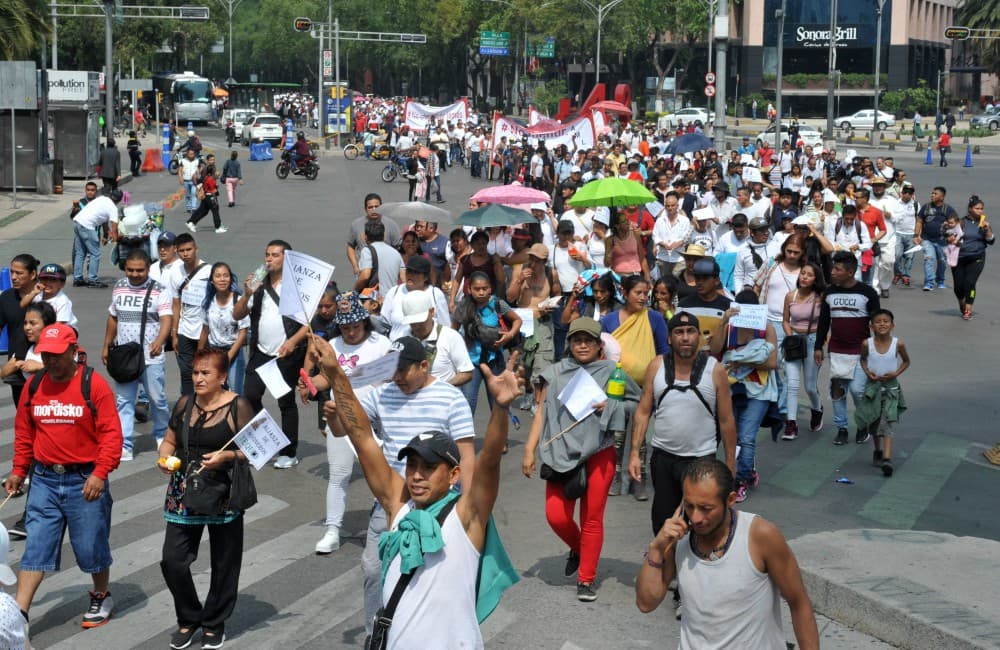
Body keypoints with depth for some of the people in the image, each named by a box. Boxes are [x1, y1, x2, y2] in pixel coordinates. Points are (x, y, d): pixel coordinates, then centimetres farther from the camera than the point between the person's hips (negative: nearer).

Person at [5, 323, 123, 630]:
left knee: (91, 546, 8)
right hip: (44, 480, 4)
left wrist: (100, 473, -20)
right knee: (35, 547, 1)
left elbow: (111, 433, -12)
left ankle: (102, 597, 32)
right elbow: (24, 433, 15)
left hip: (85, 481, -4)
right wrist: (19, 471, 11)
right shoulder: (34, 386, 5)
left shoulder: (94, 384, -10)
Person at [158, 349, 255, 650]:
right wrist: (164, 459, -3)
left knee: (224, 563, 7)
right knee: (172, 560, -2)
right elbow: (169, 441, 18)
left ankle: (214, 624, 27)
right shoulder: (184, 404, 8)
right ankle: (188, 619, 20)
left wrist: (227, 456, -24)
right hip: (183, 496, 4)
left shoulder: (237, 406, -7)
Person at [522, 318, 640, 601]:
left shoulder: (612, 372, 4)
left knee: (592, 519, 1)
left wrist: (608, 407, -9)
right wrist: (529, 450, 2)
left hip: (599, 453, -1)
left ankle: (586, 580, 13)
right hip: (561, 452, 1)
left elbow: (636, 403, 8)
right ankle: (578, 549, 27)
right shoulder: (556, 373, 8)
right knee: (556, 516, -5)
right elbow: (542, 412, 8)